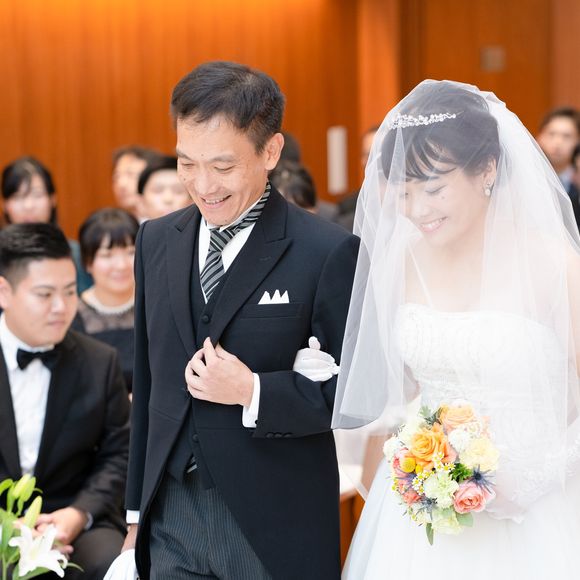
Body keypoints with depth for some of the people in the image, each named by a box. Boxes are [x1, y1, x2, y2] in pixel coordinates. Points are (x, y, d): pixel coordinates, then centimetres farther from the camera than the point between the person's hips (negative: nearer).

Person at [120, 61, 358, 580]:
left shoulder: (329, 253, -10)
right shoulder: (157, 241, 6)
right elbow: (147, 384, 12)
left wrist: (254, 392, -20)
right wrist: (137, 510, 14)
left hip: (276, 533, -4)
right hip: (172, 522, 4)